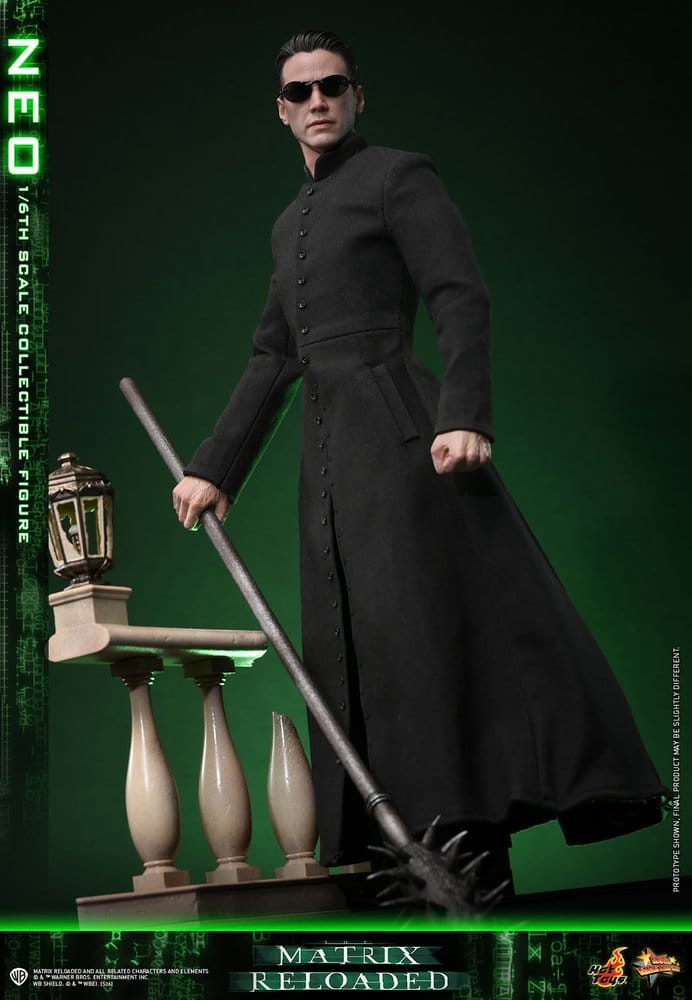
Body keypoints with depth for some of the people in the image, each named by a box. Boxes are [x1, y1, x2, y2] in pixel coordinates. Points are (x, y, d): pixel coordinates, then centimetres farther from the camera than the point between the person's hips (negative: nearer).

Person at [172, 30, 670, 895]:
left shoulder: (399, 177, 2)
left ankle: (474, 848, -12)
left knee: (445, 622, -12)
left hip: (401, 433, -8)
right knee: (352, 655, 4)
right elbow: (272, 360, 25)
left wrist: (464, 416, -23)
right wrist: (216, 467, 20)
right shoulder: (290, 225, 23)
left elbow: (461, 304, -9)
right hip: (330, 460, 8)